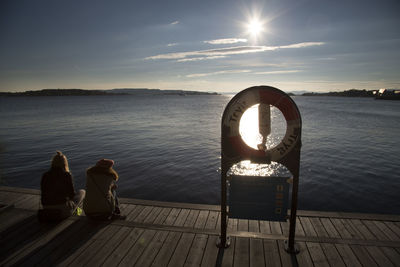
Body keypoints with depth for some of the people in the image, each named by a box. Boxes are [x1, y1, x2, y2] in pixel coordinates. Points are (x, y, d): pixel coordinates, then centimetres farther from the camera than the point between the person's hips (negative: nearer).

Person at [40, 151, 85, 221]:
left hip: (47, 209, 5)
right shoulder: (67, 175, -12)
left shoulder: (45, 175, -2)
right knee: (82, 192, 19)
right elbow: (72, 195, -5)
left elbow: (43, 192, 9)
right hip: (64, 211, -5)